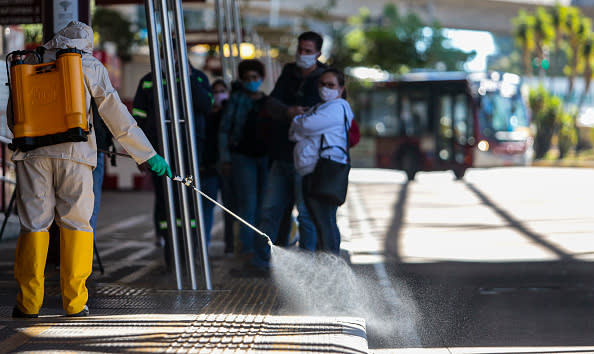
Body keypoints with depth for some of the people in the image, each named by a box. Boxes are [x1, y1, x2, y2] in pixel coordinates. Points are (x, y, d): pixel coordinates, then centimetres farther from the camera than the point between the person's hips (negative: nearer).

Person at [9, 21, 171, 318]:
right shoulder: (91, 66, 10)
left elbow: (12, 118, 18)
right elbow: (117, 118, 7)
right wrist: (149, 156, 11)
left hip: (32, 153, 1)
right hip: (75, 151, -1)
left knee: (34, 223, 4)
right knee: (76, 222, 6)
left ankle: (28, 302, 2)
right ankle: (74, 302, 5)